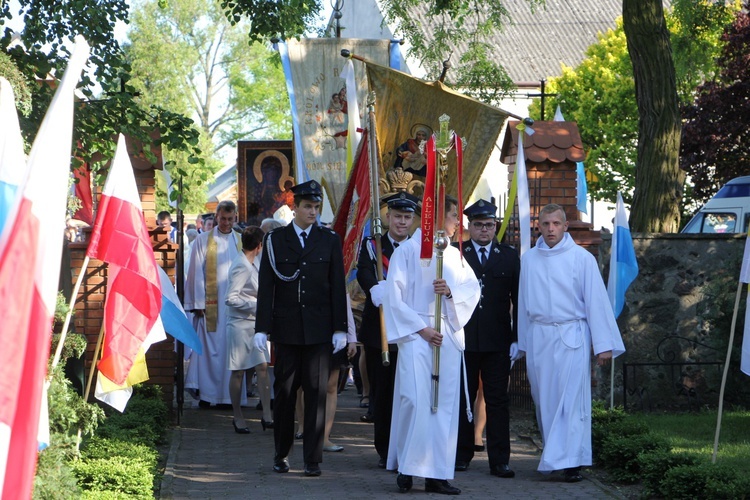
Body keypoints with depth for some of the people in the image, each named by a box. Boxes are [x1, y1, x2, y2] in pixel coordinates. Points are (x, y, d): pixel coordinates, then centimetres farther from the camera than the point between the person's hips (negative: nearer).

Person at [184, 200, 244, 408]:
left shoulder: (241, 242, 10)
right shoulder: (203, 241, 2)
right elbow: (197, 273, -1)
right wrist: (197, 303, -7)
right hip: (210, 303, -3)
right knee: (209, 349, -4)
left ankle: (229, 396, 6)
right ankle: (207, 394, 0)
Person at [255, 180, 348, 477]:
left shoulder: (330, 240, 6)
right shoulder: (275, 240, 5)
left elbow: (338, 286, 5)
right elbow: (266, 286, 3)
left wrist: (339, 328, -1)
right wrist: (262, 328, -3)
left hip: (319, 329, 0)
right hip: (286, 328, 0)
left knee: (316, 392, -1)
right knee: (284, 392, 6)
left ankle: (313, 459, 4)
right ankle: (281, 455, 17)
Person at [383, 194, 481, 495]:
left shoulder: (453, 254, 15)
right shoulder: (407, 251, -1)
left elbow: (473, 288, 8)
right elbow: (394, 297, -5)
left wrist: (451, 290, -13)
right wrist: (422, 328, -10)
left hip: (448, 336, 5)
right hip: (415, 334, -5)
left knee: (445, 403, 1)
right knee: (416, 400, -14)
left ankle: (436, 474, 3)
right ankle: (406, 468, -3)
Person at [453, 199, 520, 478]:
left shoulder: (509, 256, 8)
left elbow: (519, 300, 6)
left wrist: (517, 338, -1)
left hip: (498, 341, 0)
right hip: (463, 340, 0)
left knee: (498, 401, 1)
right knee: (462, 399, 6)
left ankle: (499, 461, 3)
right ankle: (462, 455, 16)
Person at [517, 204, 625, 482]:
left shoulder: (582, 259, -2)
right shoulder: (529, 260, 8)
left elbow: (596, 301, -2)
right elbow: (523, 302, 12)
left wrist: (604, 344, -5)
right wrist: (523, 342, 11)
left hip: (571, 336, -3)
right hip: (538, 338, 3)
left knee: (572, 401, -7)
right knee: (544, 401, 6)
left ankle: (571, 461, -8)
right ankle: (554, 454, 17)